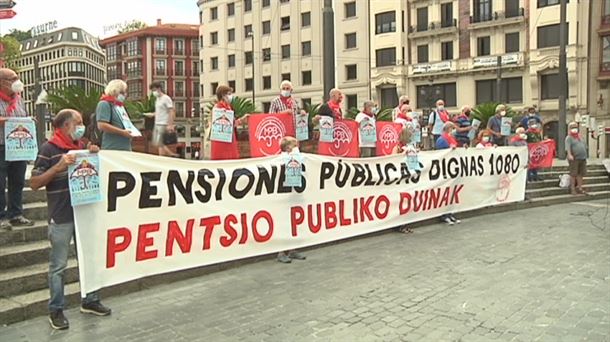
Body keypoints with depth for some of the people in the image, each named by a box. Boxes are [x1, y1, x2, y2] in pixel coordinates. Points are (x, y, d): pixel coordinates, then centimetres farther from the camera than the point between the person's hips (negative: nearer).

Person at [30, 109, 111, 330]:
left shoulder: (81, 146, 9)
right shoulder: (48, 149, -9)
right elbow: (34, 183, -11)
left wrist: (94, 155, 2)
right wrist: (58, 167, -23)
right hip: (61, 217, -7)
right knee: (58, 265, 4)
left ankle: (90, 301, 29)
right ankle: (56, 310, 16)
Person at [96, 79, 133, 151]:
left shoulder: (120, 105, 20)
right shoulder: (105, 104, -7)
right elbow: (101, 125, -18)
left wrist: (131, 131, 10)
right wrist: (122, 132, -17)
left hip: (126, 148, 9)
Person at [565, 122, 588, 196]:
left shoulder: (580, 137, 18)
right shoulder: (569, 138, -4)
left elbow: (585, 146, 24)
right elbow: (568, 147, -19)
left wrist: (585, 156, 18)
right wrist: (569, 155, -34)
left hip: (583, 159, 7)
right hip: (574, 159, -7)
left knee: (581, 174, 9)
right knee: (573, 174, -4)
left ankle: (579, 188, 18)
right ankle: (572, 189, 2)